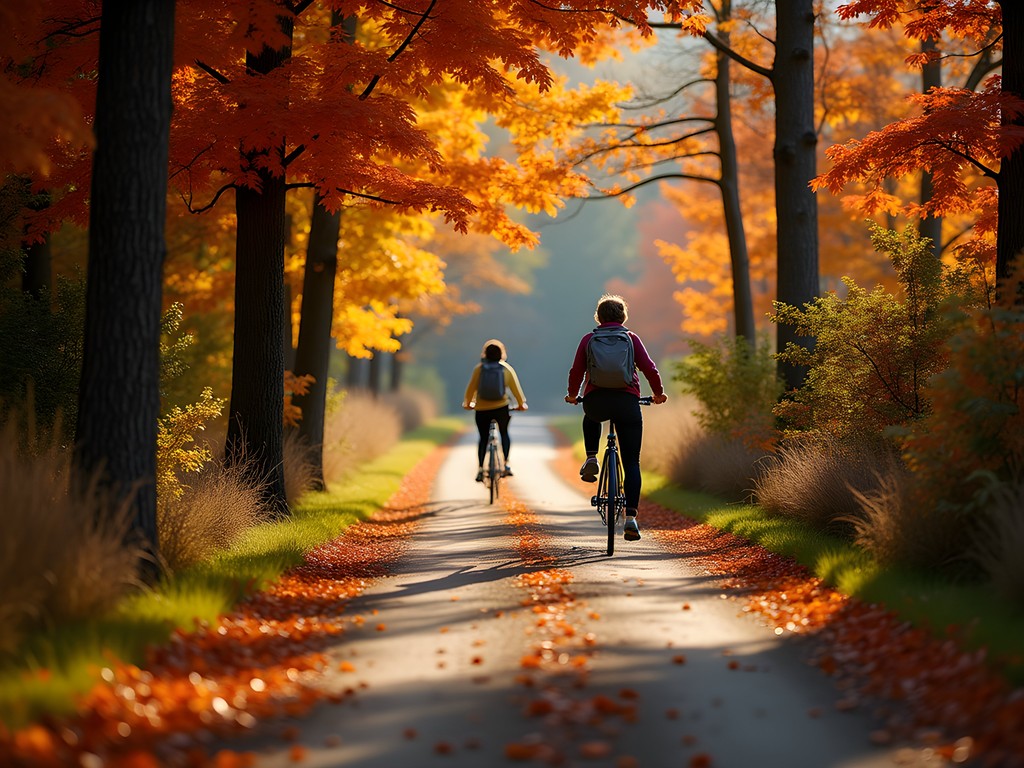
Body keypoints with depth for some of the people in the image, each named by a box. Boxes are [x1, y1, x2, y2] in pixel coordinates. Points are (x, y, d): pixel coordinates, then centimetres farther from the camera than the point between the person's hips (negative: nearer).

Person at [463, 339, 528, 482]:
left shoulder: (479, 368, -3)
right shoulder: (507, 368, -1)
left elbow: (471, 387, 1)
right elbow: (515, 388, 3)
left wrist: (467, 402, 18)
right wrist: (522, 403, 17)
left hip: (482, 409, 0)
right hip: (501, 407, 0)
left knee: (483, 438, 11)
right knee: (504, 433, 22)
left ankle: (480, 468, -3)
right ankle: (506, 464, 11)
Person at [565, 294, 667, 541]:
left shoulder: (588, 339, 12)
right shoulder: (631, 338, 10)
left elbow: (576, 371, 8)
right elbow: (649, 368, 2)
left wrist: (572, 395, 25)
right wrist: (659, 394, 17)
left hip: (595, 400, 1)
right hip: (627, 400, -1)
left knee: (591, 418, 41)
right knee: (631, 463, 4)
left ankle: (591, 459, 19)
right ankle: (630, 518, -9)